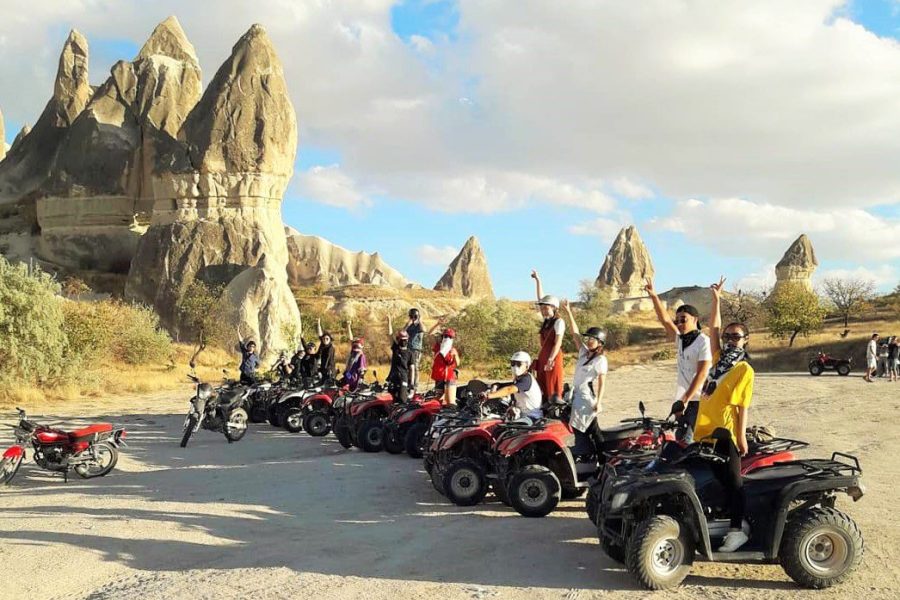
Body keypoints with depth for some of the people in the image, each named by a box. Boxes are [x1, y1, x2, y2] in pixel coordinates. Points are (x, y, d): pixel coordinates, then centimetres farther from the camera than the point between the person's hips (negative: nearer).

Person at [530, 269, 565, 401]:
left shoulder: (559, 322, -9)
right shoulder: (546, 320, 12)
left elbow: (558, 343, -16)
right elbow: (540, 298, 16)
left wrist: (550, 360, -24)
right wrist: (537, 280, 15)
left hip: (553, 357, -8)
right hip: (543, 356, 8)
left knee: (554, 388, -6)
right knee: (542, 385, 6)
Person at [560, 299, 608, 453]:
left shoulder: (601, 360, -8)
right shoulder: (583, 352, 10)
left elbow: (602, 383, -11)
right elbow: (575, 333, 6)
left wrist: (599, 402, -18)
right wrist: (568, 312, 0)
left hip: (588, 398, -7)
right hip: (577, 394, 7)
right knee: (591, 429, 9)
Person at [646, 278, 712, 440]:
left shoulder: (704, 341, -11)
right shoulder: (680, 339, 12)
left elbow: (701, 374, -17)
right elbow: (665, 319, 4)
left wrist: (686, 399, -21)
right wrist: (653, 296, -6)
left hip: (697, 401, -8)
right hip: (681, 399, 8)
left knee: (688, 440, -12)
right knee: (680, 438, 11)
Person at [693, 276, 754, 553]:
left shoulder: (744, 369, -8)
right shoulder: (720, 358, 11)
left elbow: (743, 406, -11)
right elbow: (714, 328, 11)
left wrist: (741, 436, -14)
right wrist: (716, 299, 7)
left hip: (724, 433, -7)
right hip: (704, 430, 7)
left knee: (731, 480, -2)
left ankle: (737, 530, 2)